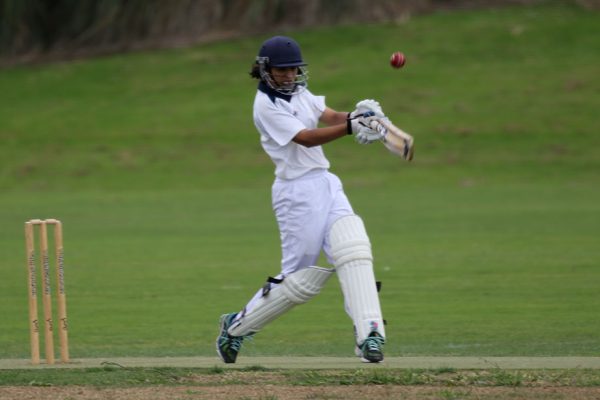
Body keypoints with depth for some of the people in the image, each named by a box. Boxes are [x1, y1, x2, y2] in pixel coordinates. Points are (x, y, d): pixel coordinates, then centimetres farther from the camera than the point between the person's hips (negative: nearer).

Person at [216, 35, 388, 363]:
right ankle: (236, 327, 18)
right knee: (298, 280, -1)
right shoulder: (266, 105, -12)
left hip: (326, 184, 7)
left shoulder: (298, 92, 13)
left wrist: (359, 116, -21)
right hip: (297, 192, -7)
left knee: (354, 252, -12)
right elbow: (306, 138, -21)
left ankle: (368, 334, -18)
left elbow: (331, 117, 1)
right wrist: (351, 126, -33)